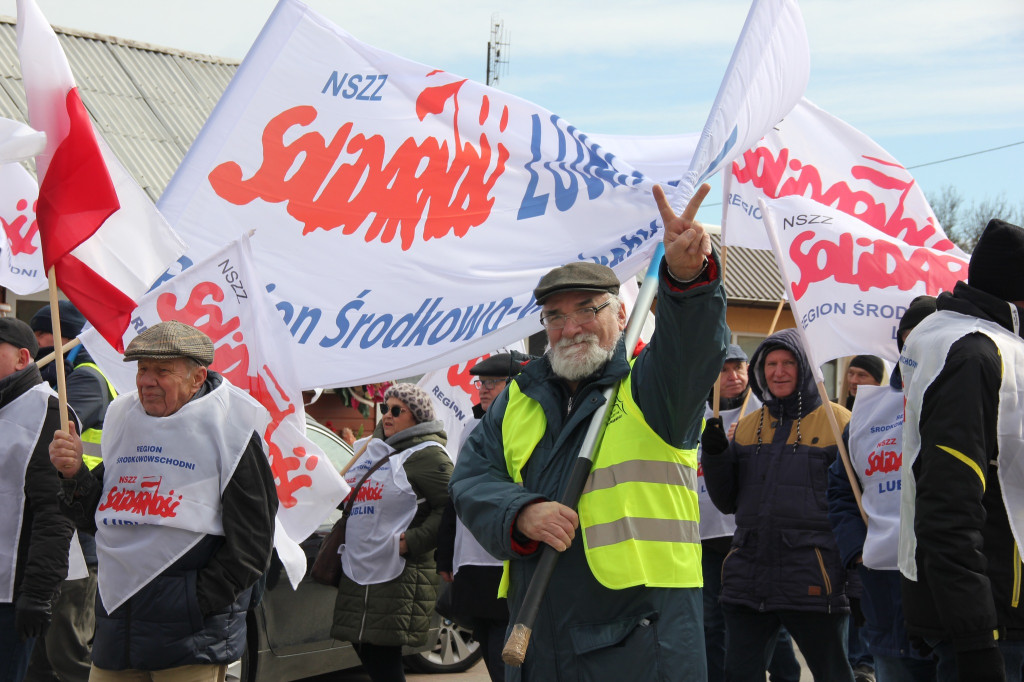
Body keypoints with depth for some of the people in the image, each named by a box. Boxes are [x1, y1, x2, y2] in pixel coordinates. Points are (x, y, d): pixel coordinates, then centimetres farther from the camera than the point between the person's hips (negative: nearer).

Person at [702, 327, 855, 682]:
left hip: (814, 583, -4)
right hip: (748, 580, 5)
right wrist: (715, 454, -1)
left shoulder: (837, 422, -1)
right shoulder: (745, 427, 13)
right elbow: (727, 502, 16)